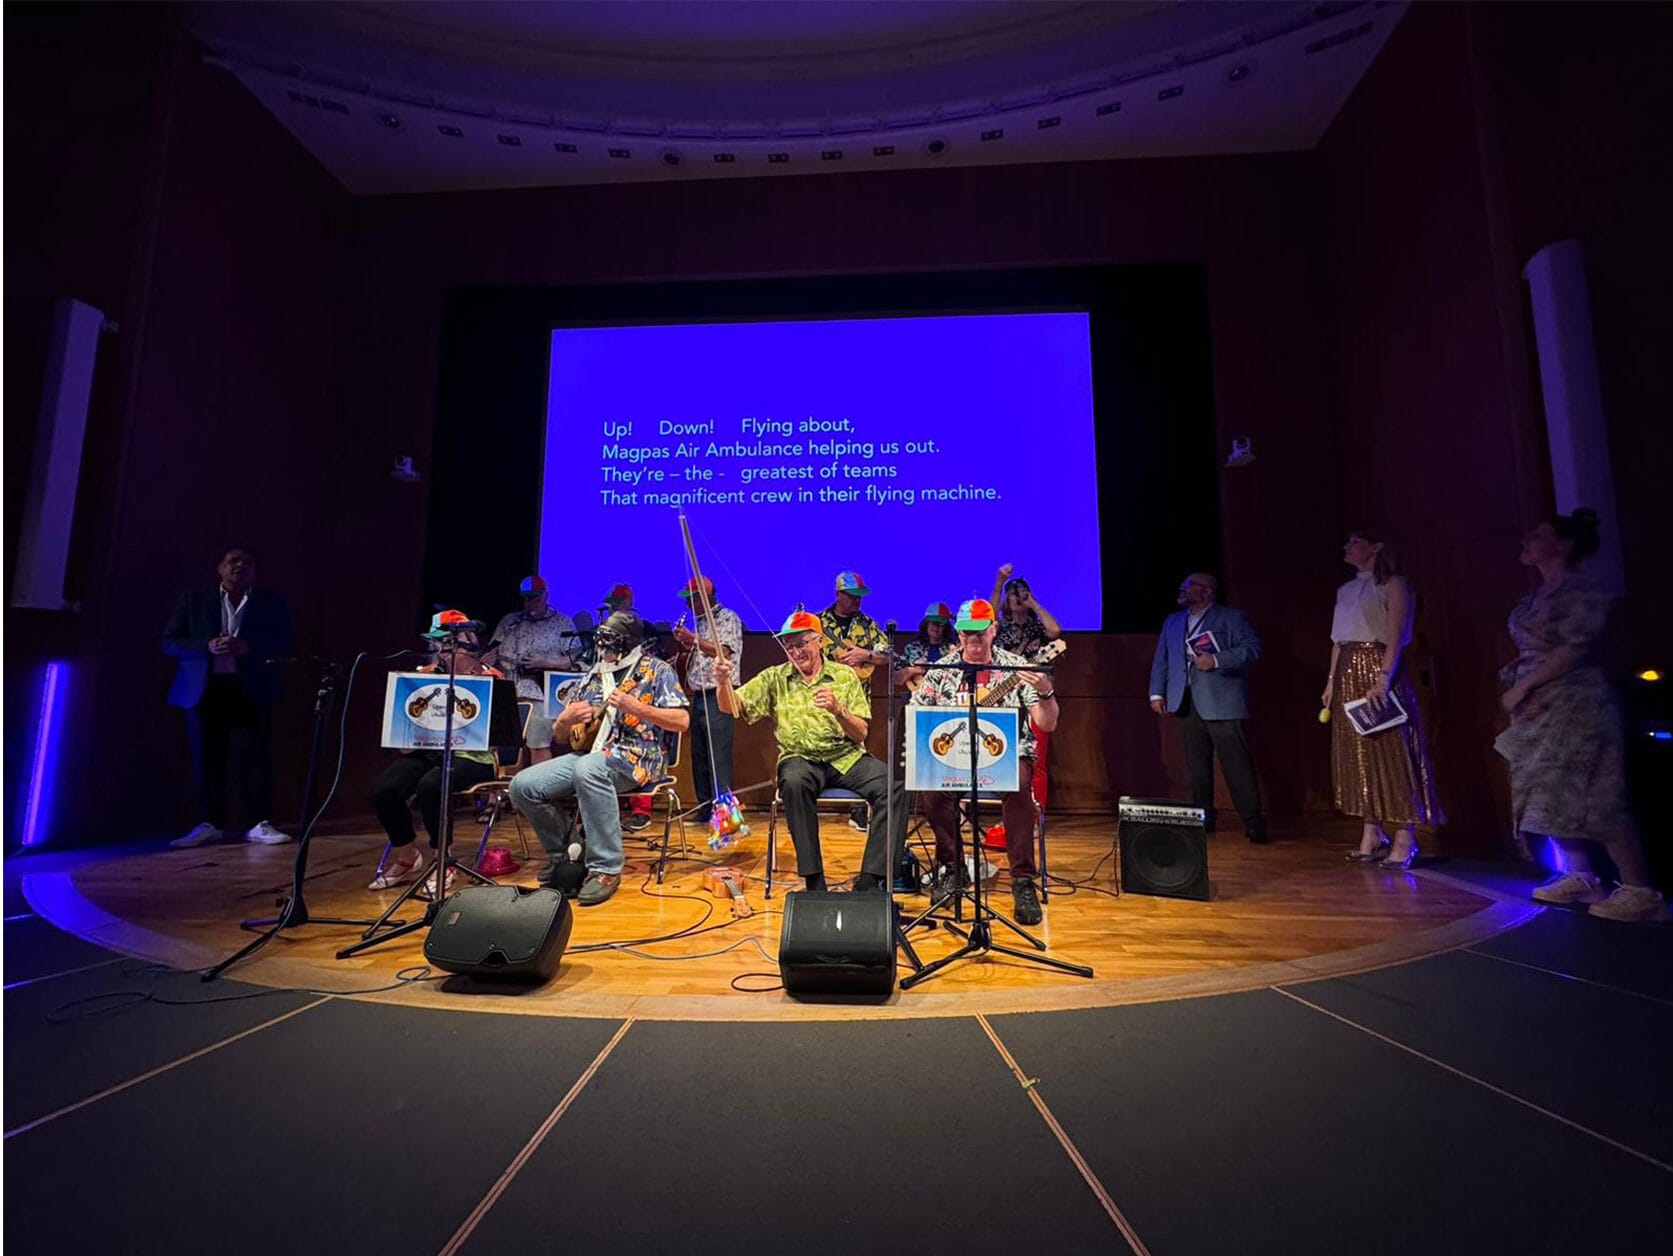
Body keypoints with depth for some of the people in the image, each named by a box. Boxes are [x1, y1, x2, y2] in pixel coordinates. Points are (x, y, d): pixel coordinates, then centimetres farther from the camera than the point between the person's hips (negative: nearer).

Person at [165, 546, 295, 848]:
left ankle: (259, 824, -2)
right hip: (205, 688, 1)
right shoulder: (193, 600, 9)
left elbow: (285, 642, 1)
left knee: (258, 754, -5)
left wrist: (248, 647, -17)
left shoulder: (272, 603, 7)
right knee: (207, 757, 2)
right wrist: (207, 647, -15)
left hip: (252, 689, -1)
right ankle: (210, 824, 13)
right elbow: (169, 643, 4)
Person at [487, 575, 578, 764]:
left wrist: (545, 662, -13)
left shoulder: (563, 624, 5)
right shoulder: (509, 621, 18)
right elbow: (492, 652, 23)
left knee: (539, 748, -8)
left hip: (539, 694, -5)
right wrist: (490, 659, 0)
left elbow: (575, 659, -2)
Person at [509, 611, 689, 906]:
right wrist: (566, 719, -4)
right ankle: (564, 853, 14)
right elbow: (559, 735, 21)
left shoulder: (656, 671, 3)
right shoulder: (591, 678, 18)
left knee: (588, 770, -39)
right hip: (588, 753, 7)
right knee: (523, 785, -10)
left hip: (636, 756, -7)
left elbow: (682, 721, -9)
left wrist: (635, 707, -20)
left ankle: (606, 868, -27)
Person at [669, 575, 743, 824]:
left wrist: (694, 640, -16)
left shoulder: (728, 618, -4)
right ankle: (705, 807, 17)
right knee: (698, 755, 9)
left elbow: (723, 652, -16)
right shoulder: (700, 622, 19)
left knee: (719, 757, -10)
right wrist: (684, 646, 3)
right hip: (698, 696, 8)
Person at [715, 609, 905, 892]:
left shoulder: (844, 675, 7)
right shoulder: (774, 678, 8)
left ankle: (869, 881, -19)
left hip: (847, 757, 1)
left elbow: (860, 735, 3)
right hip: (800, 759, -1)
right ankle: (813, 879, -24)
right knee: (794, 782, -36)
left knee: (894, 785, -26)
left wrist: (838, 709, -17)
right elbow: (733, 707, -3)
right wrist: (723, 683, -25)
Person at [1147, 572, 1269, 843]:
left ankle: (1253, 821, 2)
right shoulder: (1172, 621, 19)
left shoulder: (1232, 618, 4)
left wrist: (1217, 661, -19)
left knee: (1237, 763, -6)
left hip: (1222, 704, -5)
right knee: (1196, 764, 7)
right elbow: (1161, 660, 18)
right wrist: (1156, 693, 9)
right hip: (1187, 703, 5)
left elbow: (1252, 648, -8)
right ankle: (1203, 817, 17)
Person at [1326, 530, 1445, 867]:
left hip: (1377, 671, -7)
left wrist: (1383, 678, -23)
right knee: (1359, 753, 7)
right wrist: (1331, 681, 10)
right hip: (1348, 675, 7)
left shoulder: (1393, 584, -2)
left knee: (1390, 751, -6)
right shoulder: (1346, 590, 18)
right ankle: (1372, 834, 13)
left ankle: (1405, 839, -1)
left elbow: (1396, 636, -13)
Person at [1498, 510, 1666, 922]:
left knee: (1592, 796, -8)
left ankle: (1639, 890, 1)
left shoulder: (1581, 590, -10)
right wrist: (1514, 671, 1)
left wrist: (1522, 685, -18)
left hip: (1575, 706, -9)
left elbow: (1574, 649, -18)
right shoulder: (1537, 596, 15)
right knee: (1550, 794, 10)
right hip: (1538, 708, 9)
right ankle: (1580, 877, 19)